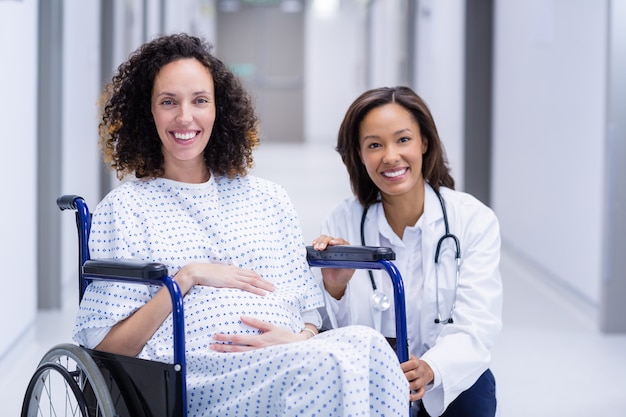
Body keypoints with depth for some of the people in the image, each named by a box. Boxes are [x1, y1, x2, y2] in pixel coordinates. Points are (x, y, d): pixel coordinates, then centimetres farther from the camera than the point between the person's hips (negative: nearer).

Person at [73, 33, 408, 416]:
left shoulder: (268, 198, 22)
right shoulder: (124, 208, 10)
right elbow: (106, 347, 3)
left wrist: (297, 340, -6)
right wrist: (186, 277, -6)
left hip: (289, 359, 5)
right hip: (198, 379, -5)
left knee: (366, 342, -31)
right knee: (333, 363, -36)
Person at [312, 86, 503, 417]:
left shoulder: (476, 221, -4)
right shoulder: (341, 224, -1)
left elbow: (475, 328, -14)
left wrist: (430, 369, -34)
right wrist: (333, 290, -23)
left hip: (453, 384, -1)